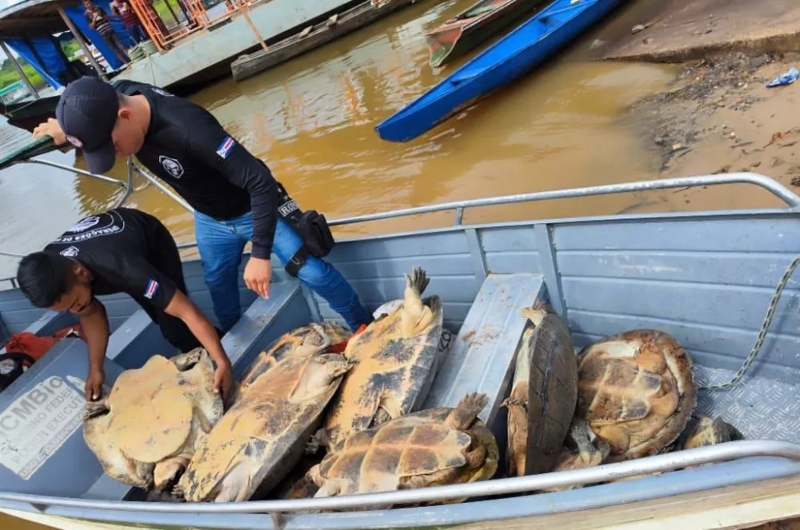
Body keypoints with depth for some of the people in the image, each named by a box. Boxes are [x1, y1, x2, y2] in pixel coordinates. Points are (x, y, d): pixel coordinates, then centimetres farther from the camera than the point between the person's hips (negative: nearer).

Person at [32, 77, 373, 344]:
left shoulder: (186, 127, -41)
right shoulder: (116, 96, -18)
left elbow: (261, 181, -40)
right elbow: (86, 109, 9)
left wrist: (261, 254, -40)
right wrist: (64, 129, -12)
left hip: (255, 209, -7)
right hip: (209, 220, 7)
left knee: (312, 271, -3)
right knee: (219, 287, 21)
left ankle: (365, 329, 20)